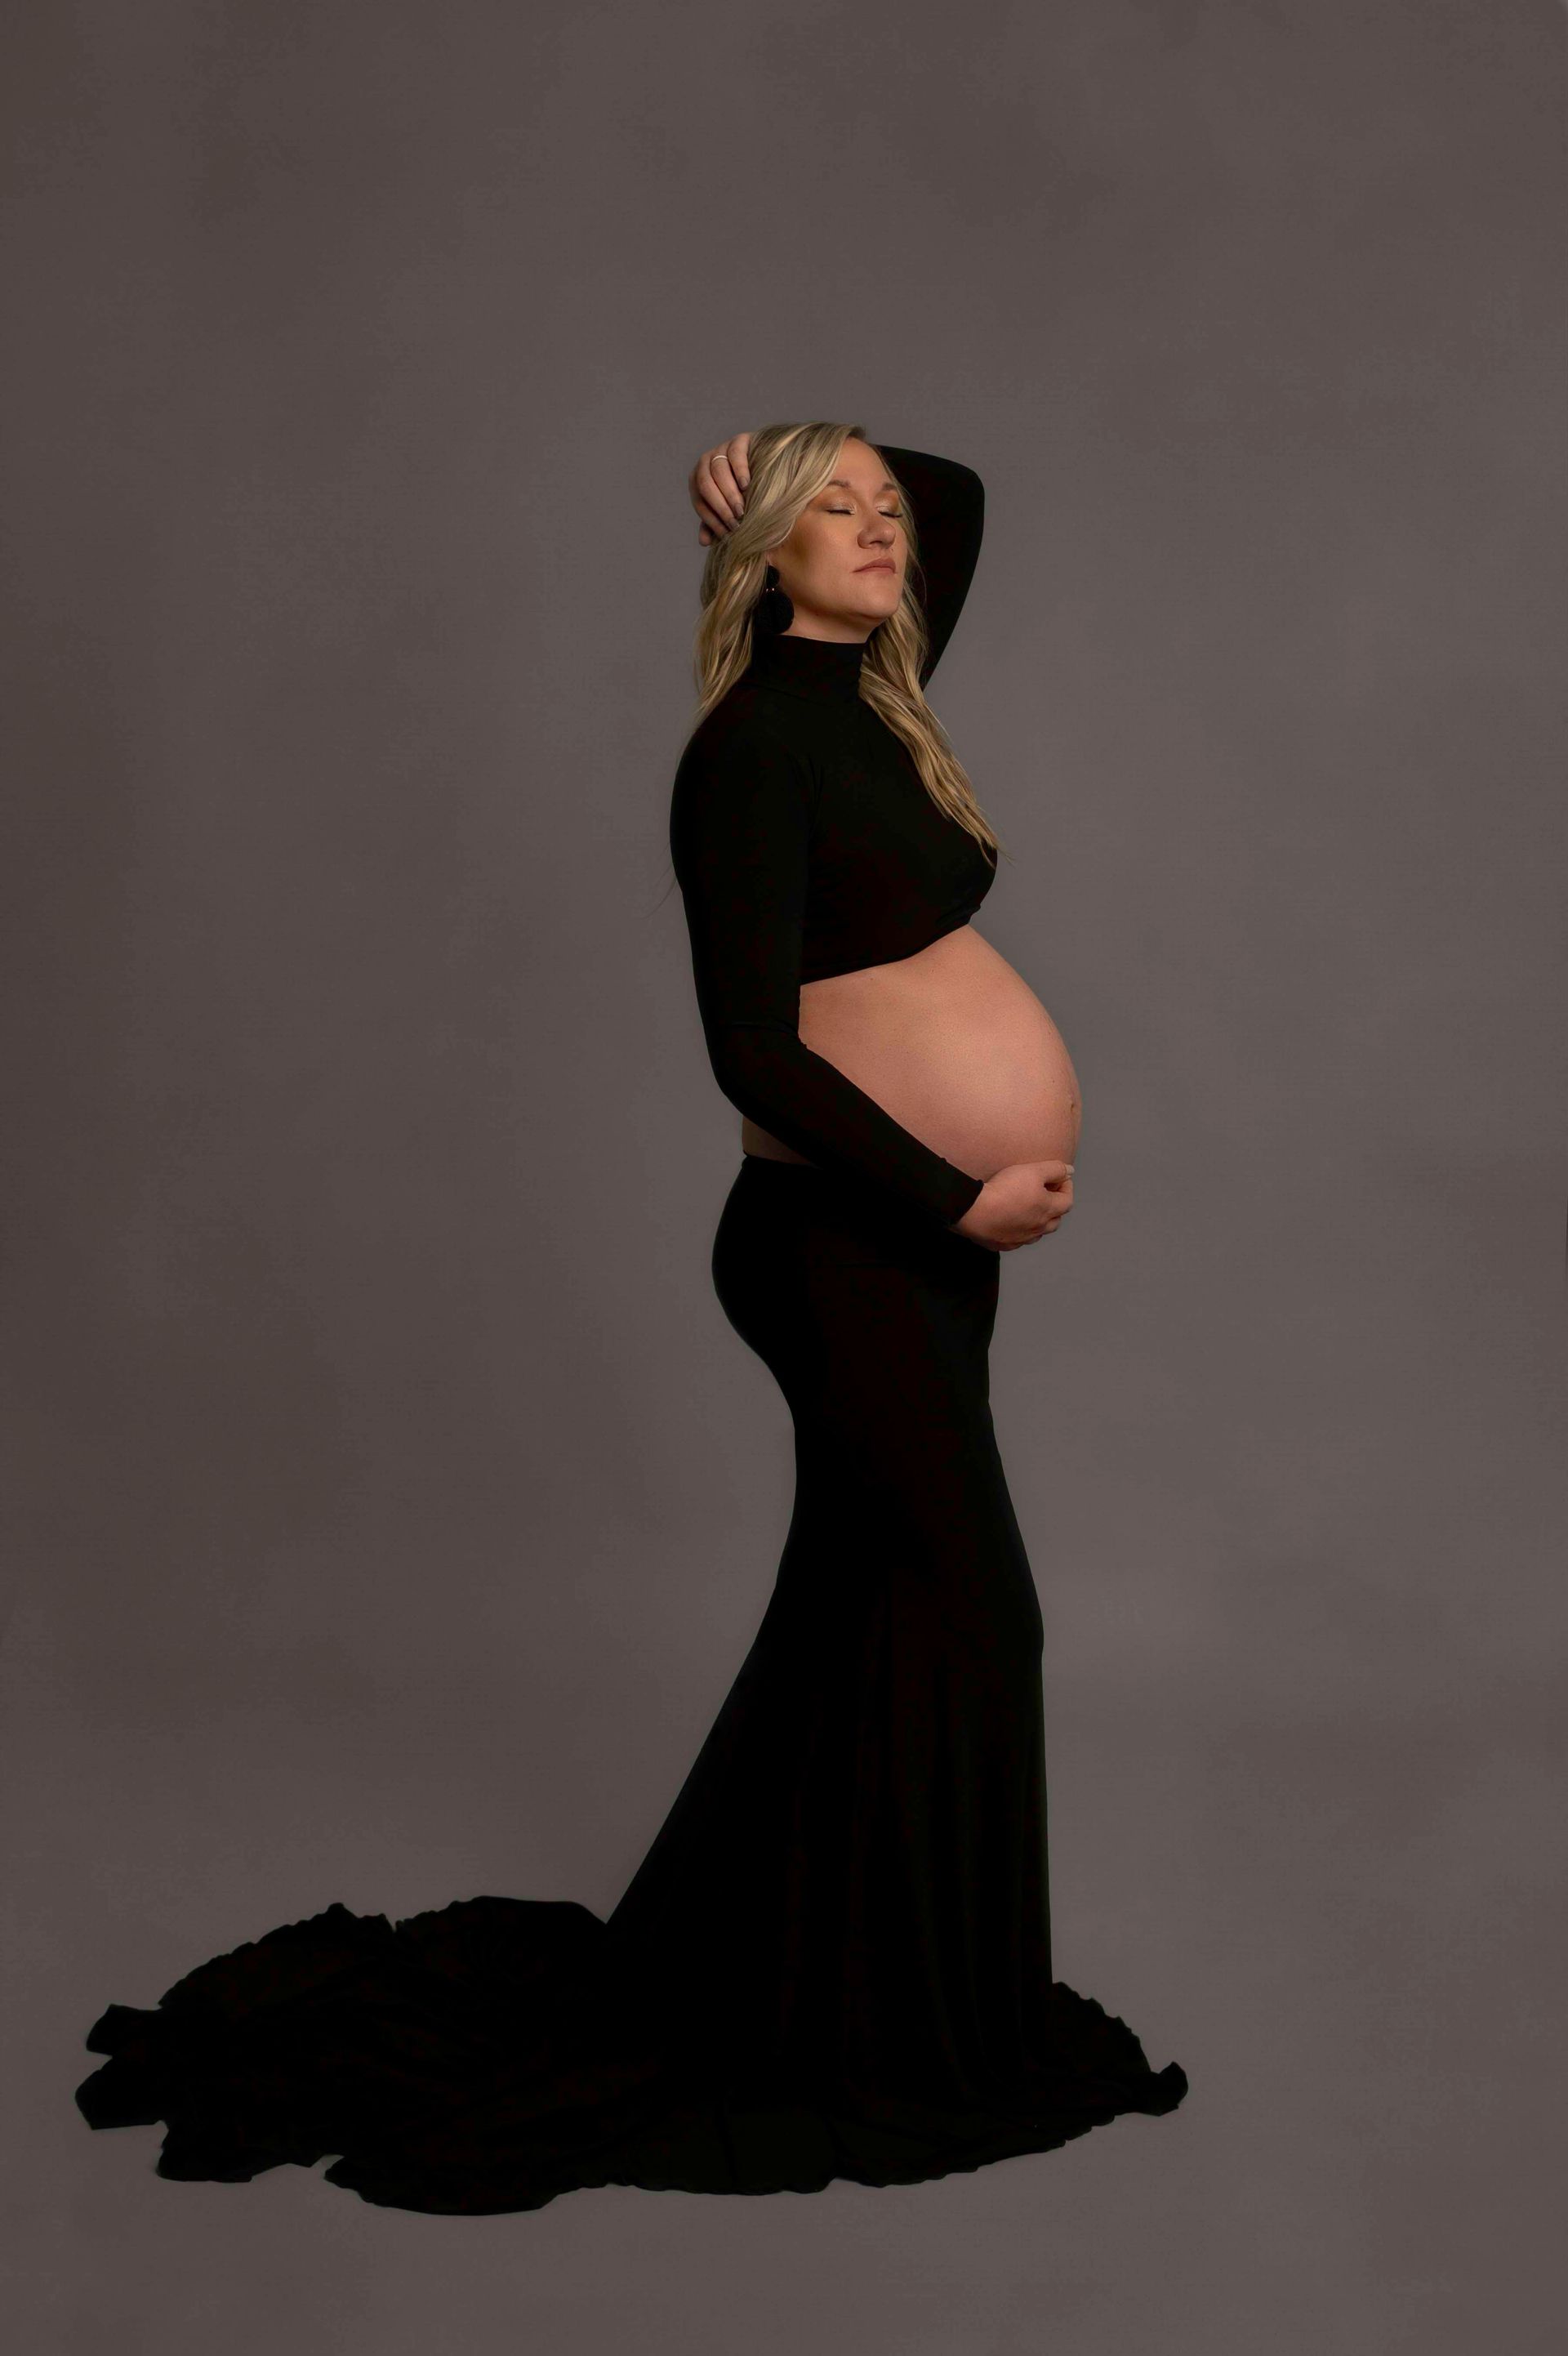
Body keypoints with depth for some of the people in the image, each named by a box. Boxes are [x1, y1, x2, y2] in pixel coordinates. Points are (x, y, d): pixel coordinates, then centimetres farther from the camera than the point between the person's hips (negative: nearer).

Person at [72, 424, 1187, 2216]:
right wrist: (958, 1198, -19)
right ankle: (917, 2036, 13)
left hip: (925, 1232, 9)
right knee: (958, 1607, -2)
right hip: (851, 1240, -9)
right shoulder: (753, 746, -14)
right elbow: (756, 1054, -21)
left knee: (866, 1610, 15)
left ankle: (736, 1978, 31)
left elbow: (961, 495, 26)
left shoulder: (867, 701, 11)